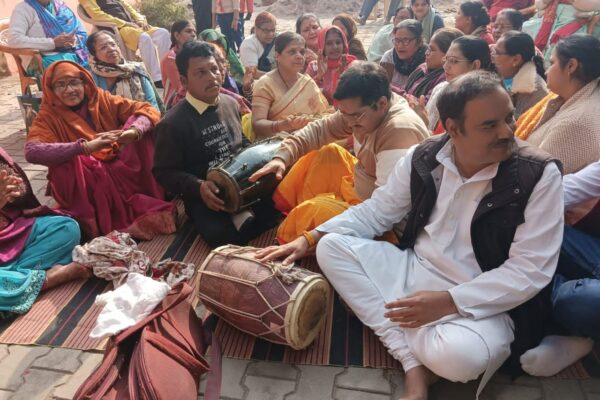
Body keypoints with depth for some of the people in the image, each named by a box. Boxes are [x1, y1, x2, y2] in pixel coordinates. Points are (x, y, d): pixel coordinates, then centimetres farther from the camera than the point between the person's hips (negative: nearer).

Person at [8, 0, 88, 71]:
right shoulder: (23, 8, 1)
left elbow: (82, 33, 14)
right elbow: (14, 40, -13)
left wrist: (73, 40, -11)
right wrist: (52, 42, -17)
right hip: (45, 58, -5)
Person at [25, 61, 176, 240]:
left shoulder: (102, 99, 1)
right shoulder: (48, 117, -5)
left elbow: (149, 110, -9)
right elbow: (32, 151, -25)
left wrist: (132, 132, -31)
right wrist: (85, 147, -37)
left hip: (123, 170, 2)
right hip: (86, 184, -2)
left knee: (137, 121, -13)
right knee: (68, 164, -33)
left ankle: (152, 192, -14)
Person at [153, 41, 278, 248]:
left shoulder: (230, 104, 8)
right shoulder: (172, 123, -11)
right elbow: (164, 172, -7)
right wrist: (199, 187, -23)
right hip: (206, 196, -5)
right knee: (224, 237, -31)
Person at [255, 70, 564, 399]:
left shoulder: (539, 174, -15)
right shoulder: (424, 157, -4)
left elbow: (530, 270, -15)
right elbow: (374, 212, 4)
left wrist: (448, 301, -24)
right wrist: (309, 239, -6)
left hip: (481, 303, -5)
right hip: (414, 269, 5)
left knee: (459, 356, -38)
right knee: (331, 247, -11)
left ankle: (402, 336, 0)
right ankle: (413, 361, -16)